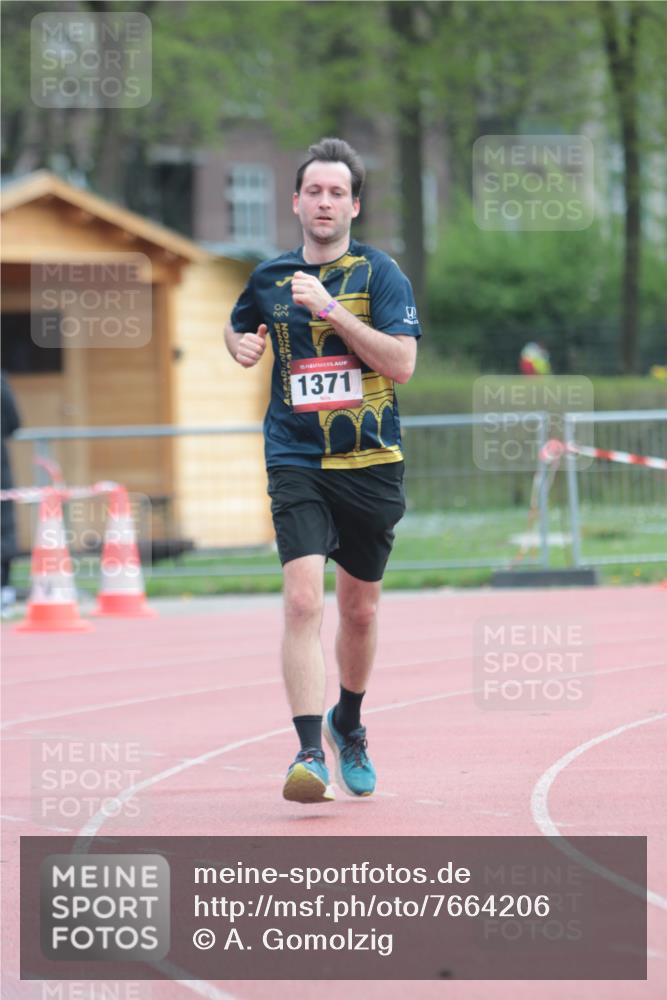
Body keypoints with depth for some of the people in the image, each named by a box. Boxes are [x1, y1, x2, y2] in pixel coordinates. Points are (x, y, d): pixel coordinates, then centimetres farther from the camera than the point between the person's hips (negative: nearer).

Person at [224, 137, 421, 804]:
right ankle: (310, 753, -21)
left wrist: (331, 309, -20)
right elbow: (237, 326, 28)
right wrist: (240, 344, 5)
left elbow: (402, 363, -15)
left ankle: (348, 723, 41)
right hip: (297, 463, 0)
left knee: (359, 610, 15)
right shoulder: (270, 278, 6)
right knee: (303, 598, -19)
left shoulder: (380, 273, -3)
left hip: (371, 465, 0)